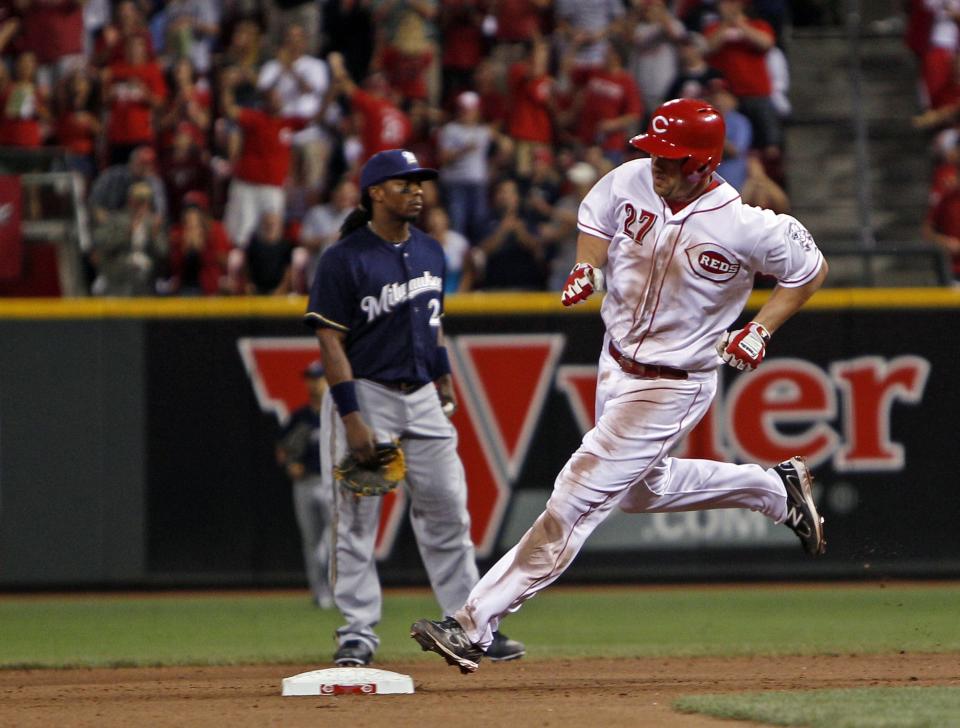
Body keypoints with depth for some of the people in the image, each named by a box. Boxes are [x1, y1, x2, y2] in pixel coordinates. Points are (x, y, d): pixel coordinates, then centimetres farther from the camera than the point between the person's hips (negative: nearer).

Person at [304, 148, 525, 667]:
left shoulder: (430, 252, 9)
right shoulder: (344, 259, -12)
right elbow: (331, 341, -14)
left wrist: (444, 378, 15)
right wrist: (351, 418, -19)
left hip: (422, 397, 6)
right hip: (368, 395, -6)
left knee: (447, 512, 6)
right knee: (357, 519, -1)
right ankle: (358, 630, 5)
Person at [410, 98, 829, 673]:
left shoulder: (744, 227, -23)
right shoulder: (632, 181, -9)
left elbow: (811, 270, -6)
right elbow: (596, 215, 14)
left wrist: (760, 330, -16)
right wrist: (588, 266, -6)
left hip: (673, 385, -8)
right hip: (616, 365, 8)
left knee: (578, 501, -12)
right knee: (642, 490, 28)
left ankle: (474, 628, -13)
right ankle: (776, 489, 45)